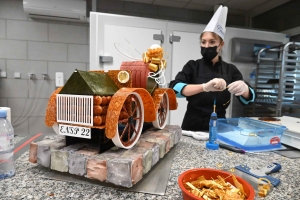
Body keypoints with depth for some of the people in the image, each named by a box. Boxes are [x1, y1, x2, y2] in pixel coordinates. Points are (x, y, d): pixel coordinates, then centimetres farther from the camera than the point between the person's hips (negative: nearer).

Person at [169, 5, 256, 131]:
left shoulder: (230, 70, 5)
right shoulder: (192, 66, 0)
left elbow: (248, 98, -1)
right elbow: (174, 88, -17)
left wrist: (244, 88, -23)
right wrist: (204, 87, -30)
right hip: (193, 125, -2)